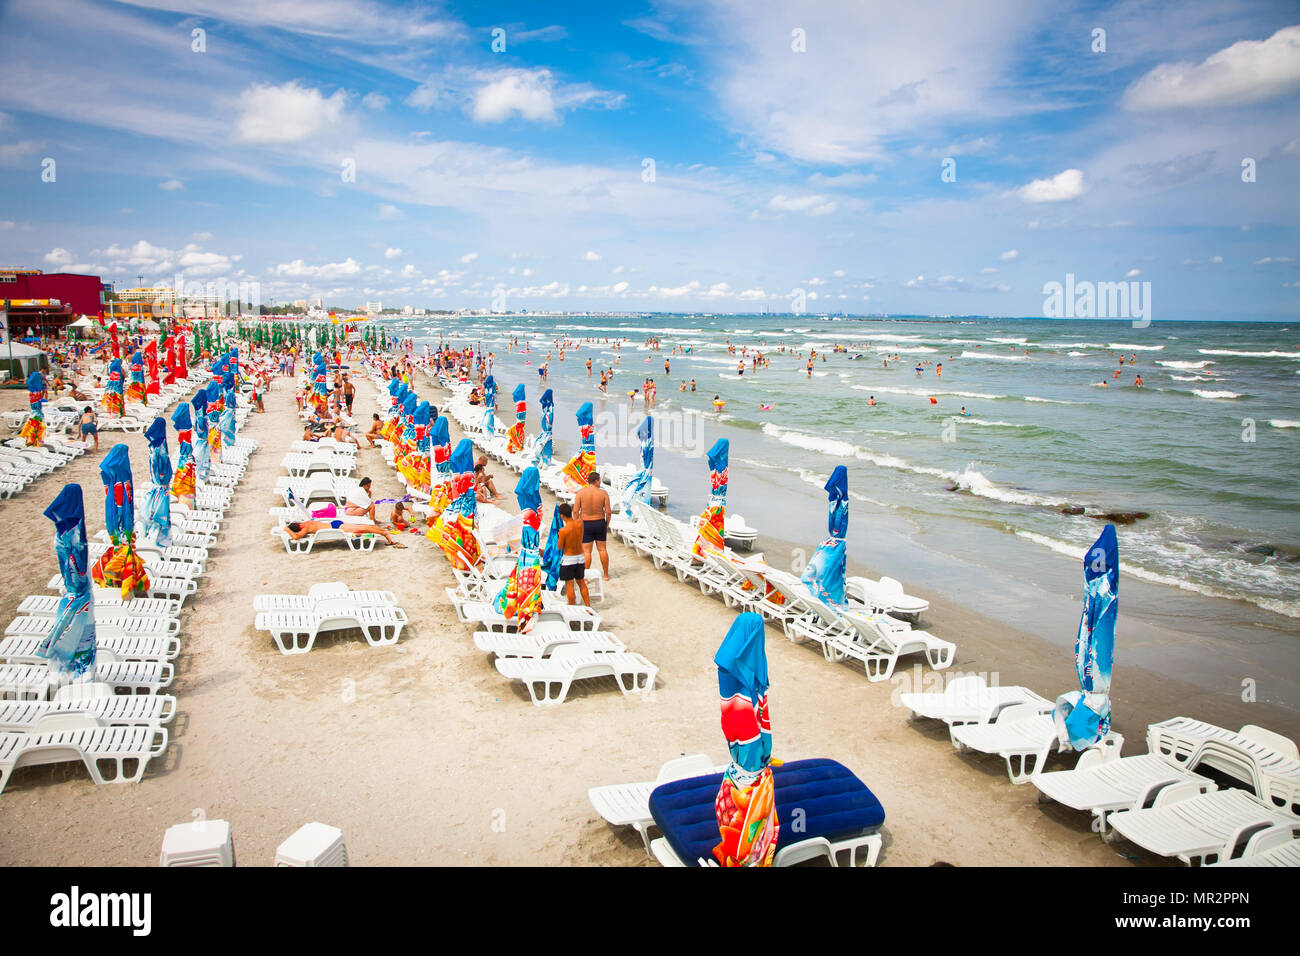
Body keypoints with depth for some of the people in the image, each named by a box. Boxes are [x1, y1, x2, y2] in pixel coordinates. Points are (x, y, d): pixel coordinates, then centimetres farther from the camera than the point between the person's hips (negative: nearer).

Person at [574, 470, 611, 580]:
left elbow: (575, 511, -12)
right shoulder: (603, 493, -7)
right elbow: (608, 511, -7)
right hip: (600, 523, 1)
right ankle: (606, 575, 22)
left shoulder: (580, 493, -9)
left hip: (585, 524, -1)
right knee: (602, 549, 14)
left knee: (586, 551, 2)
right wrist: (607, 524, 8)